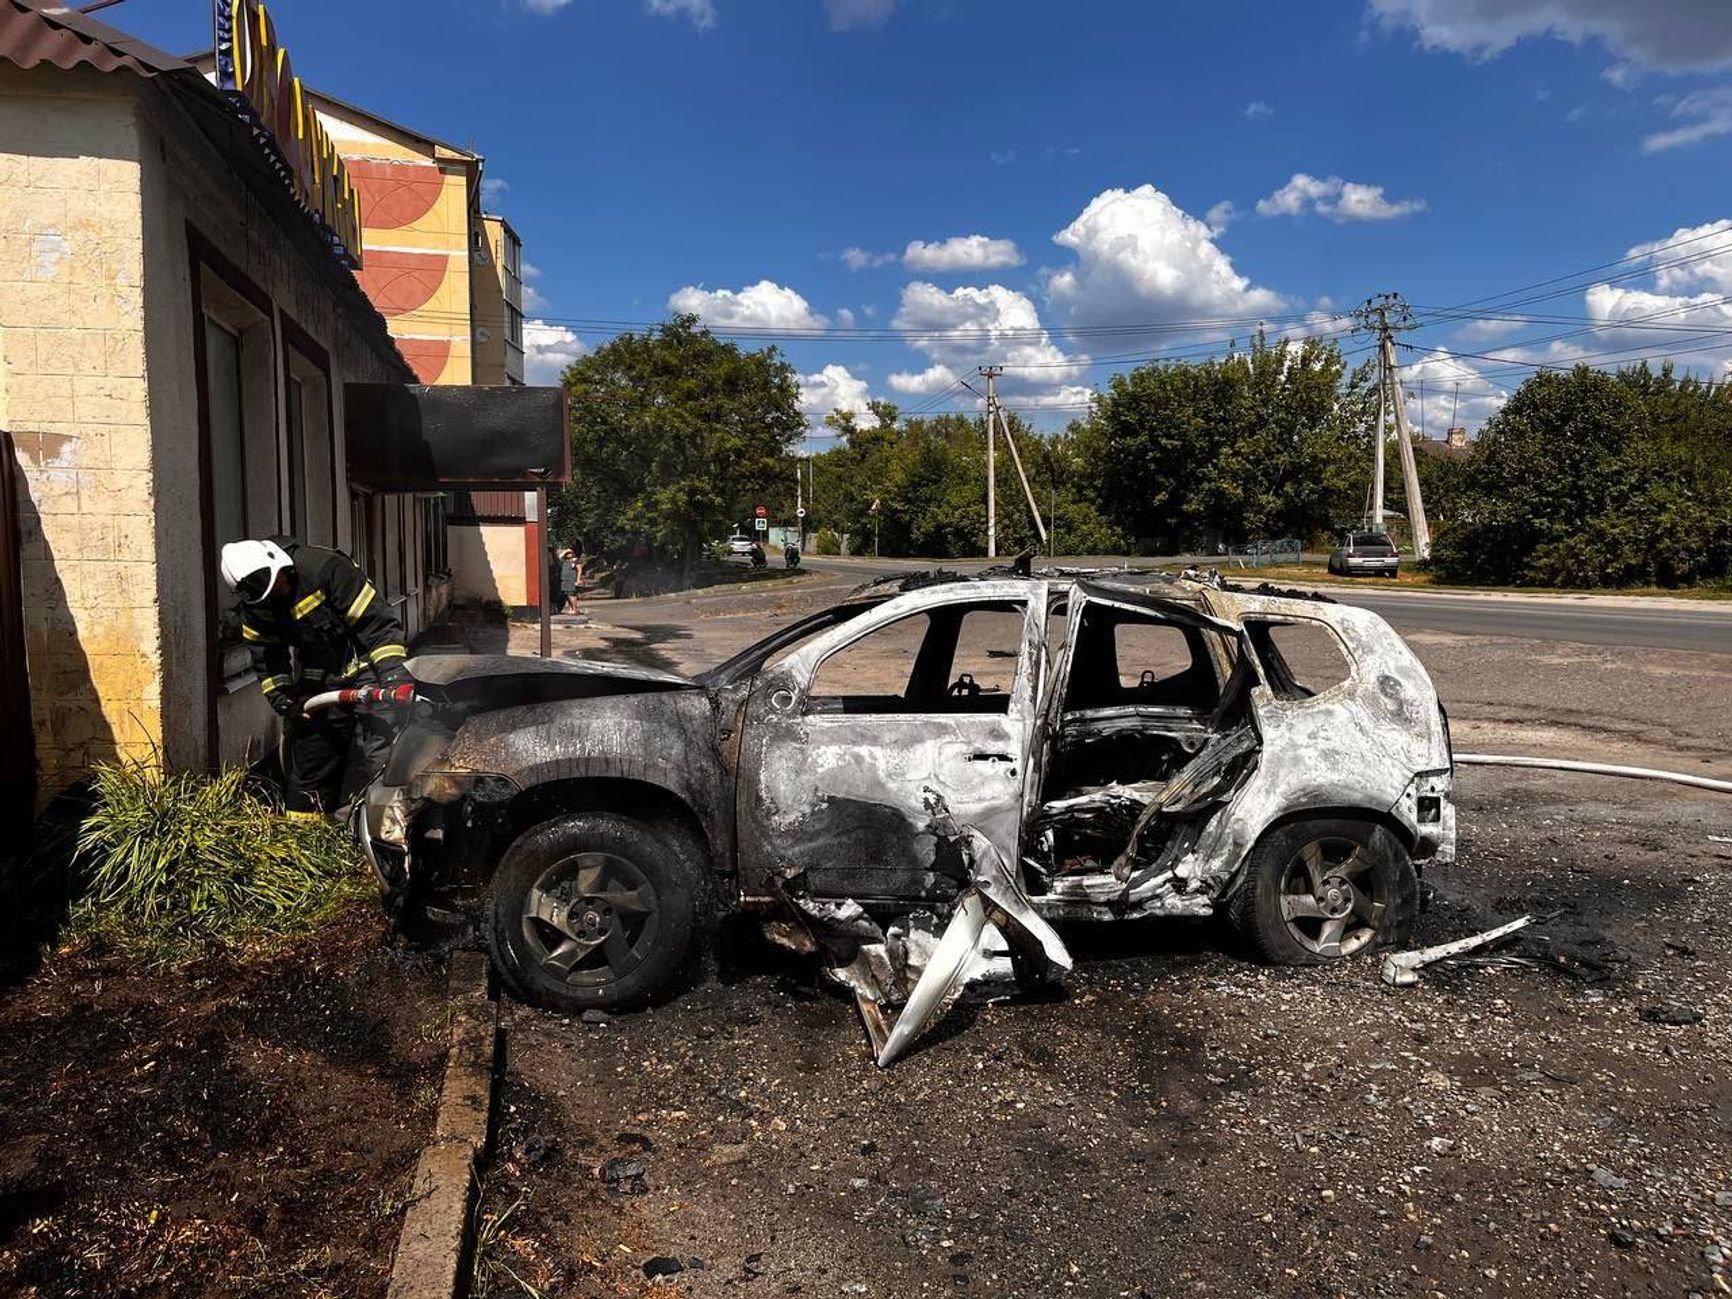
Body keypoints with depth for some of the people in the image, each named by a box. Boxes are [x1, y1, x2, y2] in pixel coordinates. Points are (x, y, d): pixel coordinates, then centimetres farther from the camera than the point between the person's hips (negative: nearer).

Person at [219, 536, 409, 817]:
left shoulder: (325, 566, -21)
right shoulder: (254, 604, -2)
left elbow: (376, 620, -22)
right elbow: (265, 655, 11)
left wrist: (392, 668, -29)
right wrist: (279, 695, 0)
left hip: (364, 673, -5)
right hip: (317, 687, 6)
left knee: (384, 754, -18)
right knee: (308, 763, 12)